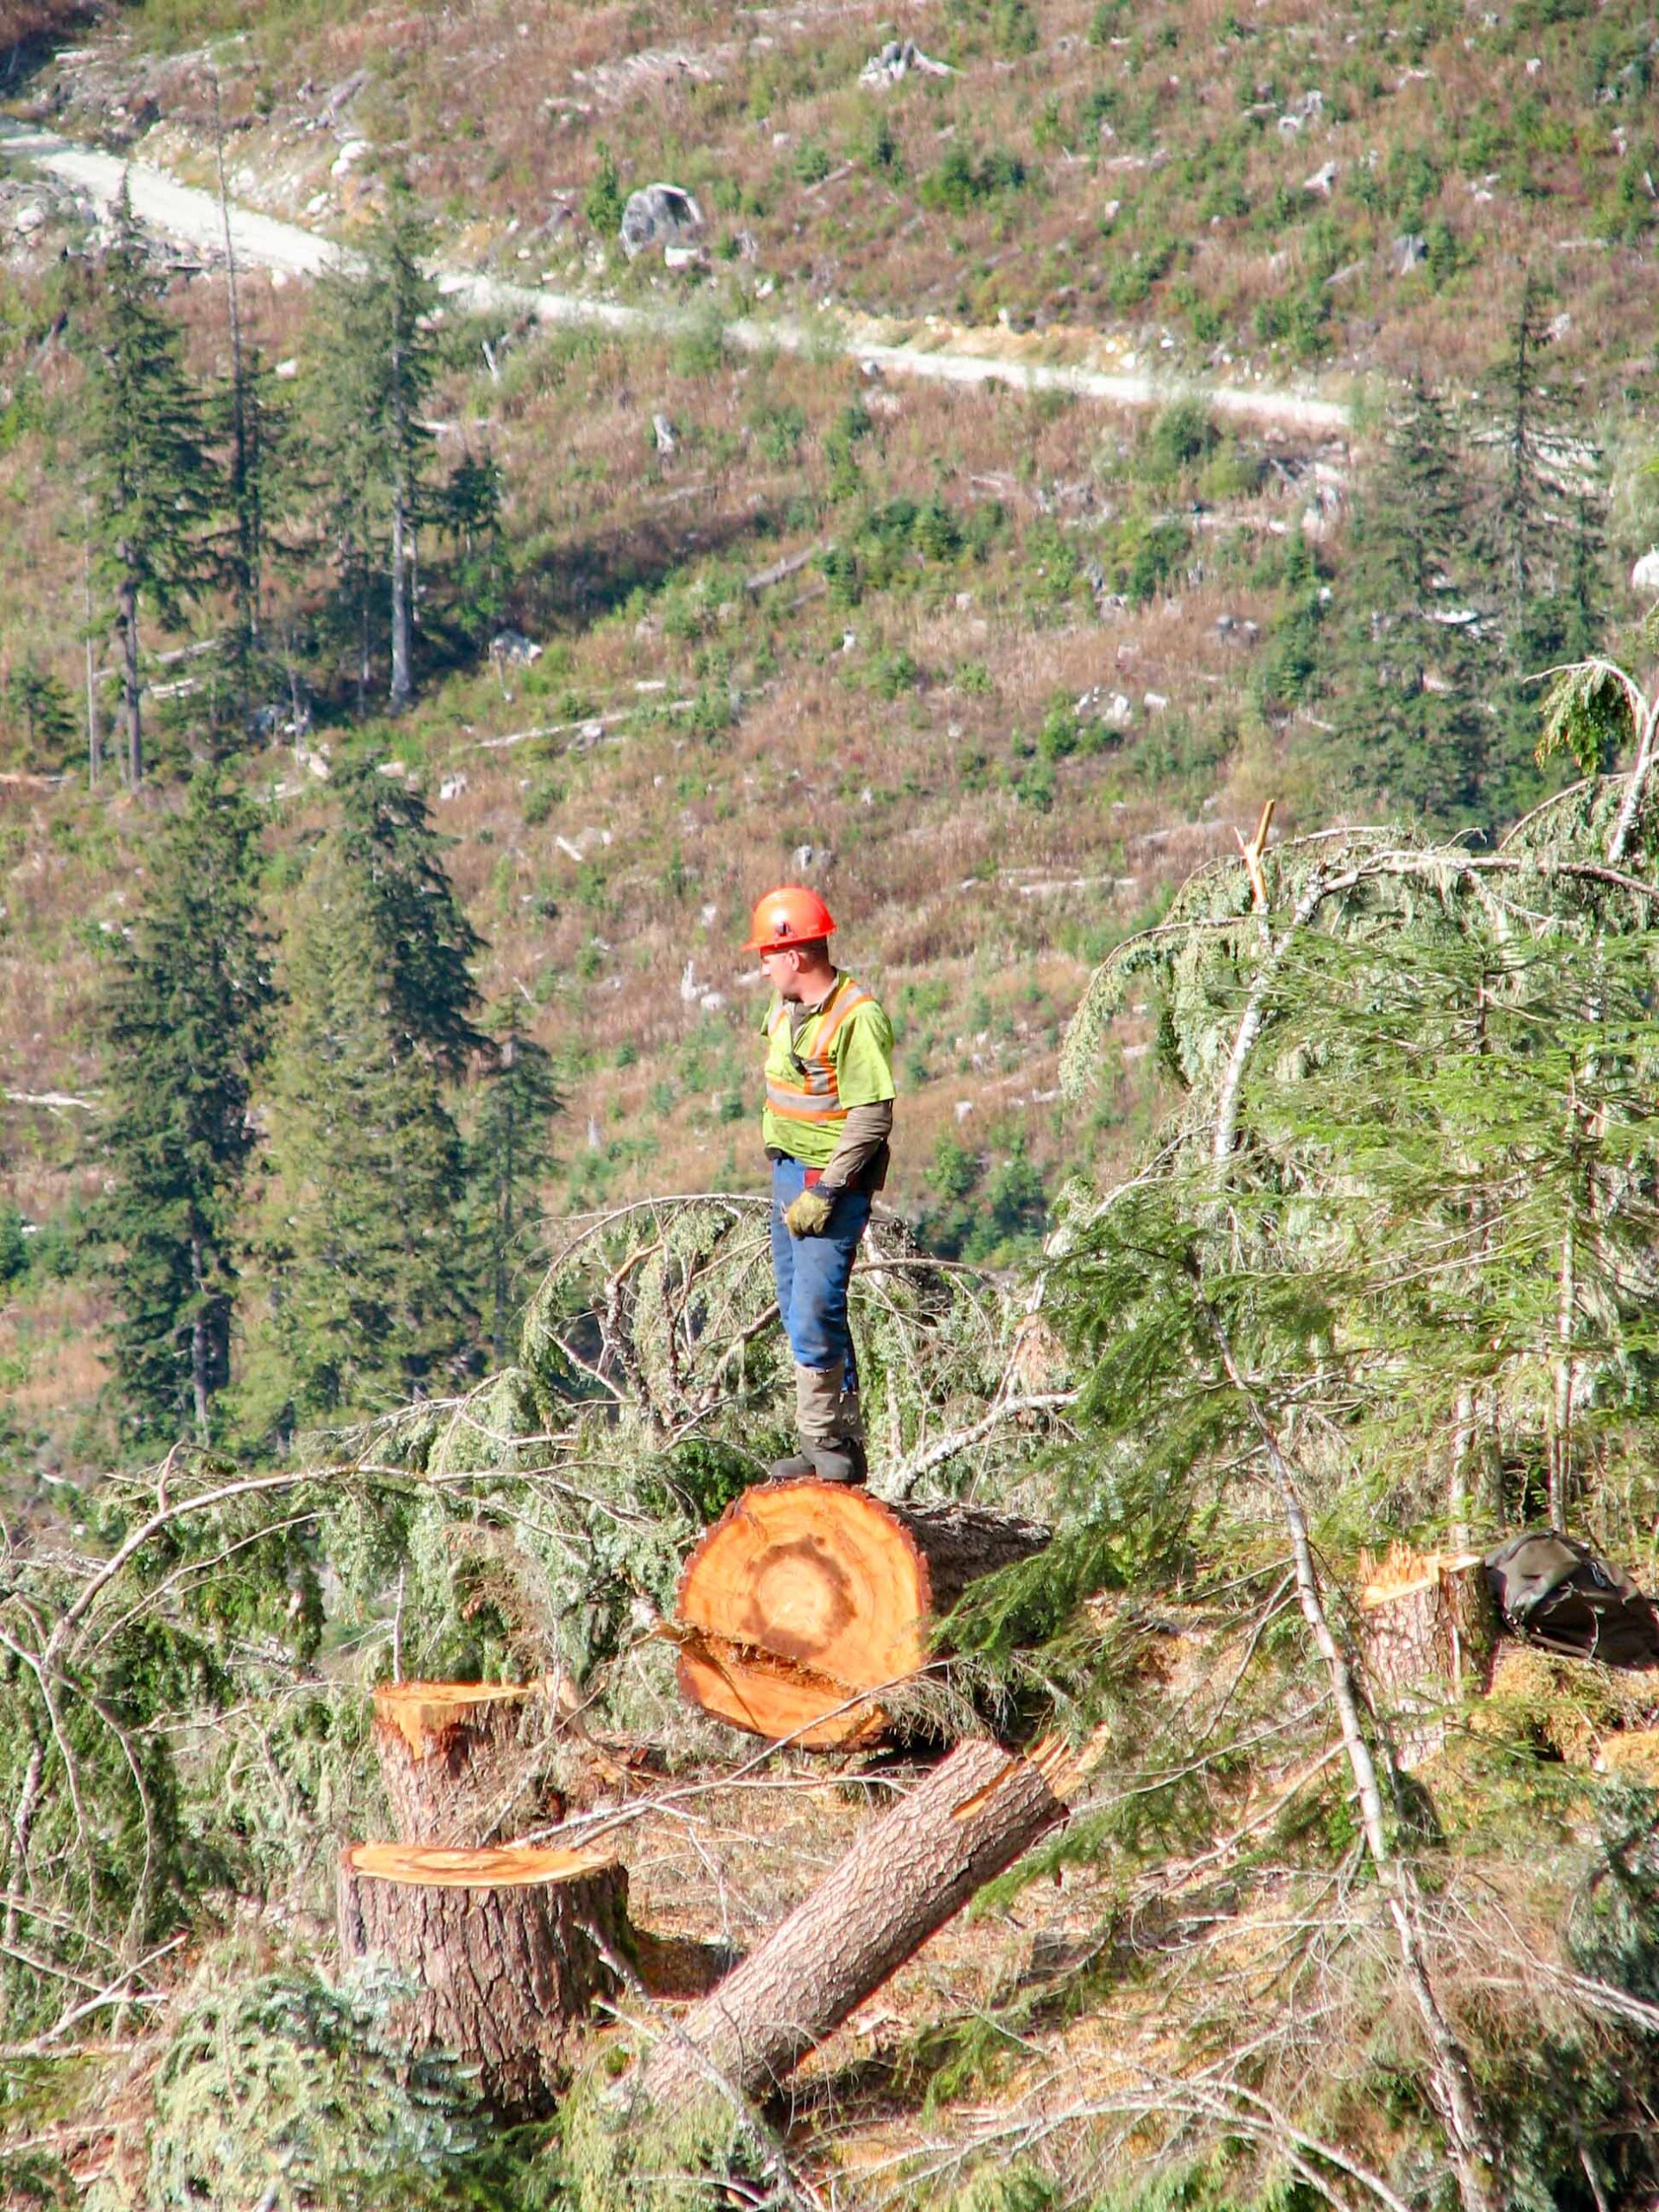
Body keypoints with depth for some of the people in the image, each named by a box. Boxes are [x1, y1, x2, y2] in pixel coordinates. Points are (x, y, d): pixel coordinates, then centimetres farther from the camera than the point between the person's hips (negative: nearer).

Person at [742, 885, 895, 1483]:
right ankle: (829, 1446, 18)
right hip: (789, 1168, 9)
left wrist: (823, 1192, -22)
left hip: (834, 1178, -9)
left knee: (814, 1314, -14)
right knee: (799, 1311, 11)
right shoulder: (785, 1007, 8)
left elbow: (872, 1117, -22)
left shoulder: (857, 1016, -19)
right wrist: (786, 1174, 17)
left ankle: (832, 1448, -5)